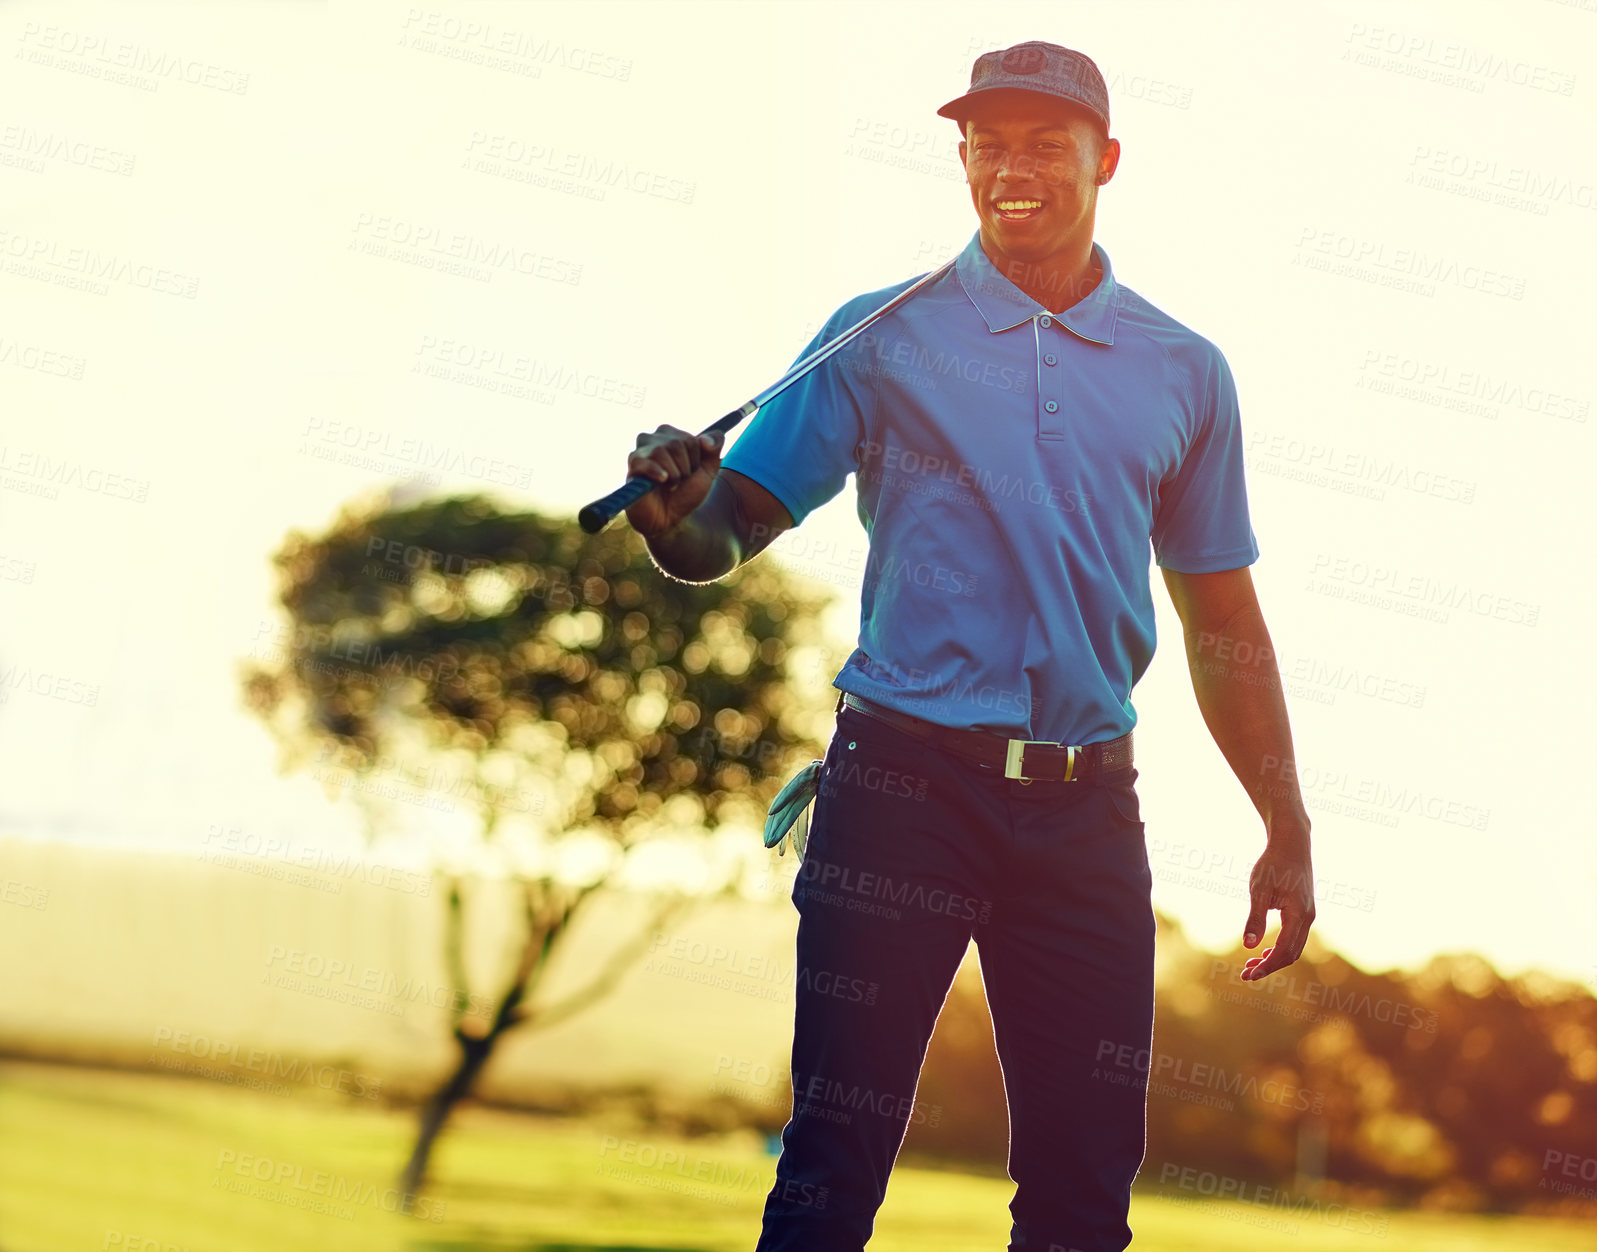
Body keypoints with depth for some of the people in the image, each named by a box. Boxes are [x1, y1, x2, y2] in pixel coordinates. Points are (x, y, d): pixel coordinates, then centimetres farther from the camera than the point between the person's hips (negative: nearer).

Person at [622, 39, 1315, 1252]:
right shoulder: (883, 339, 6)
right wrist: (673, 516, -23)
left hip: (1088, 809, 3)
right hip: (905, 778, -2)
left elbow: (1222, 619, 17)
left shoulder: (1183, 370, 12)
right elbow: (729, 532, 1)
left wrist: (1288, 831, 13)